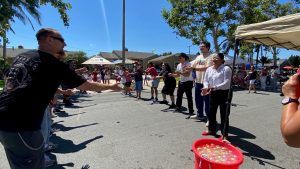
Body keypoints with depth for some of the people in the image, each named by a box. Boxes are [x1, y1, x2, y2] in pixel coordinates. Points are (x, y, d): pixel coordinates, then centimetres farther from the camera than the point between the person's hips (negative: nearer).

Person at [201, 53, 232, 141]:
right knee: (211, 112, 15)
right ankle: (212, 130, 34)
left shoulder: (226, 69, -13)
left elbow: (226, 83, -22)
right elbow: (206, 80, 6)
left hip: (224, 93, -6)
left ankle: (224, 134, 16)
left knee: (224, 114, 2)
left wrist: (214, 87, -30)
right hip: (213, 93, 6)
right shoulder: (209, 69, 6)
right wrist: (206, 87, -15)